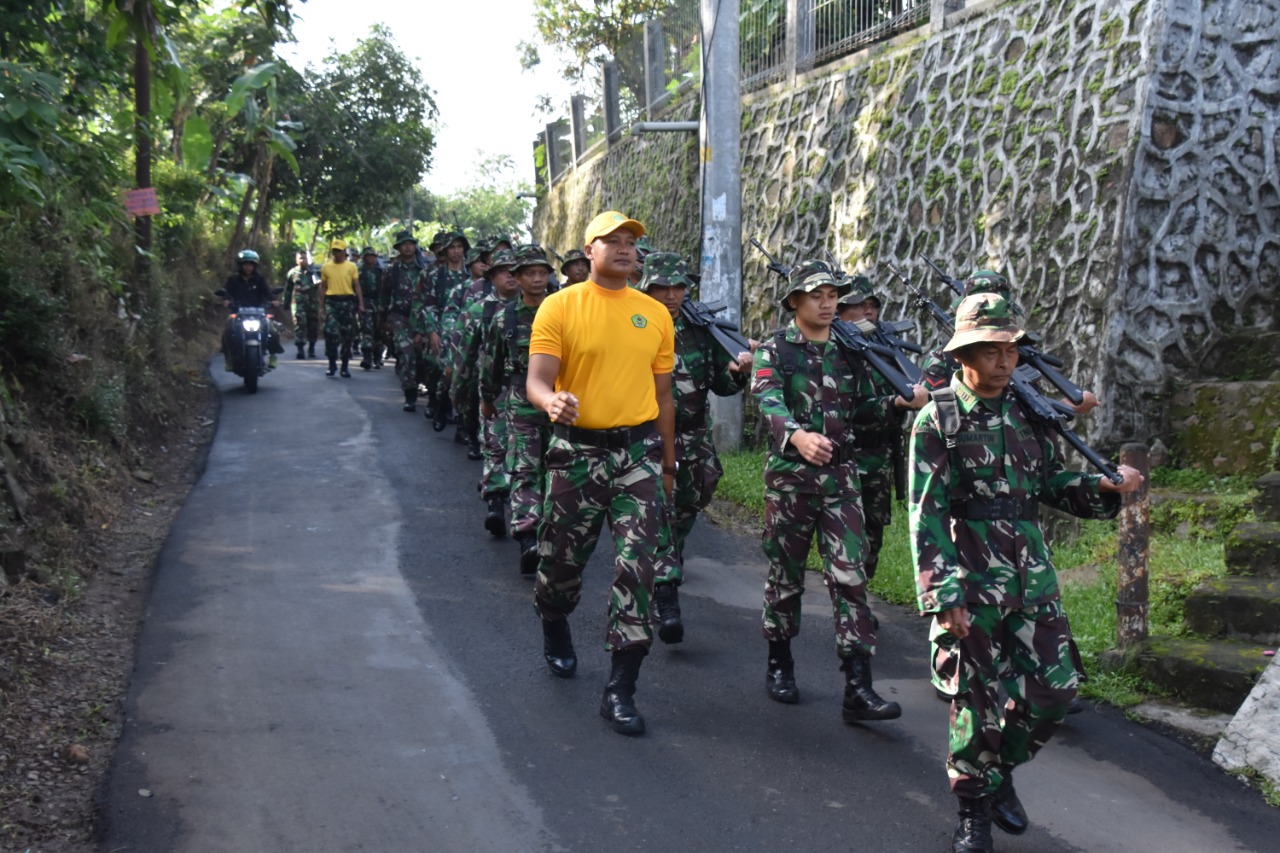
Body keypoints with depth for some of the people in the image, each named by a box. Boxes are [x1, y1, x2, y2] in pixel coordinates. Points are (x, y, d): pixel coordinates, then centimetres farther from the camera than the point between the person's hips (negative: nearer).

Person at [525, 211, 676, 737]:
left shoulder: (655, 314, 8)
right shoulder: (560, 307, -2)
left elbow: (662, 394, 14)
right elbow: (537, 381, -10)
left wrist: (667, 462, 15)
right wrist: (552, 402, -33)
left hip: (638, 450, 2)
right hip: (577, 449, -2)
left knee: (638, 566, -6)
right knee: (562, 557, 12)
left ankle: (621, 689, 0)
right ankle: (554, 629, 46)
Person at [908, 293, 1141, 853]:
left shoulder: (1025, 411, 10)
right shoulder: (938, 418, -7)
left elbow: (1053, 485, 16)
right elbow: (926, 514, -11)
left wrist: (1106, 487, -4)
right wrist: (944, 593, -17)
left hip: (1032, 570, 5)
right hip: (971, 575, -5)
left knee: (1054, 687, 8)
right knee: (978, 697, 2)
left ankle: (1000, 769, 34)